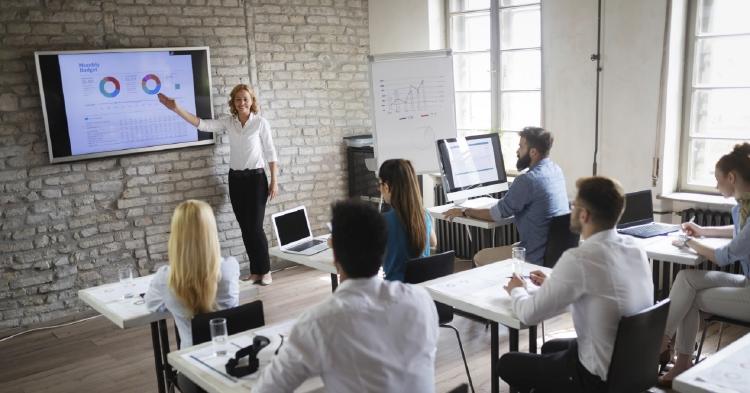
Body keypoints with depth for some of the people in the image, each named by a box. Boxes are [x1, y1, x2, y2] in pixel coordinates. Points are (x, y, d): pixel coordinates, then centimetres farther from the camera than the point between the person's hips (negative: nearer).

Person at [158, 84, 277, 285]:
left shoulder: (261, 122, -6)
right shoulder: (229, 123, 4)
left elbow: (270, 153, -4)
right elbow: (202, 124, -5)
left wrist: (274, 182, -7)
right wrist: (176, 109, -16)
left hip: (256, 178, -4)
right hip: (235, 179, 5)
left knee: (255, 227, -6)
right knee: (245, 228, 8)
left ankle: (265, 270, 10)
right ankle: (255, 271, 18)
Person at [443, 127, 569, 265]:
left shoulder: (528, 180, -22)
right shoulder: (556, 170, 3)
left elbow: (496, 214, -12)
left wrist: (464, 212, 0)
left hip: (537, 258, -9)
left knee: (480, 257, 8)